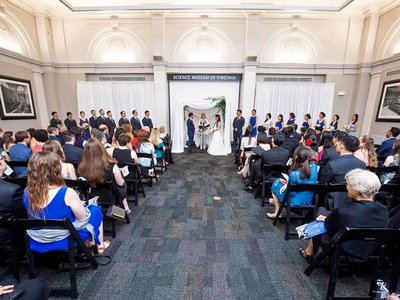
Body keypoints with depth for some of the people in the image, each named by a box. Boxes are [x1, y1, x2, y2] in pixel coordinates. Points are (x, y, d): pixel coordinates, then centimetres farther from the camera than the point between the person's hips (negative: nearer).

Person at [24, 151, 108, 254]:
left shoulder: (27, 193, -10)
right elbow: (83, 218, -16)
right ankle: (100, 246, 28)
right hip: (65, 242, -6)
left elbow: (44, 215, 7)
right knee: (95, 210, 14)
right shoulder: (67, 193, -28)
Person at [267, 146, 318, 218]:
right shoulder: (314, 166, -11)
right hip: (309, 201, 7)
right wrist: (288, 184, 1)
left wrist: (286, 184, -1)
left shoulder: (294, 174, -30)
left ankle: (277, 213, 22)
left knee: (276, 183, 11)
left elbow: (291, 193, -18)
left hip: (296, 202, -6)